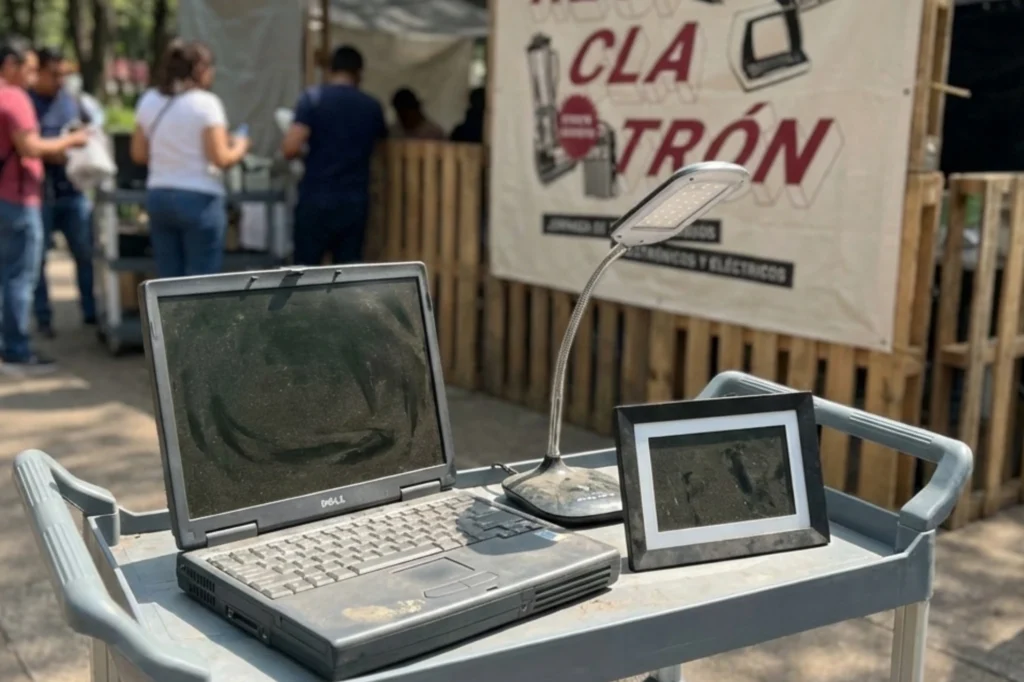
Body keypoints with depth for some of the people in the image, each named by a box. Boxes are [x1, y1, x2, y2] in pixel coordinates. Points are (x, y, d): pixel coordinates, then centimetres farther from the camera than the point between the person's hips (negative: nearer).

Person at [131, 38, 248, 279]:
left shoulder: (148, 101, 8)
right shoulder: (206, 103, -11)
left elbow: (138, 154, 12)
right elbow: (220, 159, -15)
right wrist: (239, 147, 4)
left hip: (158, 196, 6)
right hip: (199, 199, -6)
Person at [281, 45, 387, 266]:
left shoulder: (313, 98, -5)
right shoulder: (372, 106, 6)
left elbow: (291, 149, -13)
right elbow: (380, 140, 26)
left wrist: (308, 147, 9)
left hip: (317, 199, -3)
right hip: (355, 201, 3)